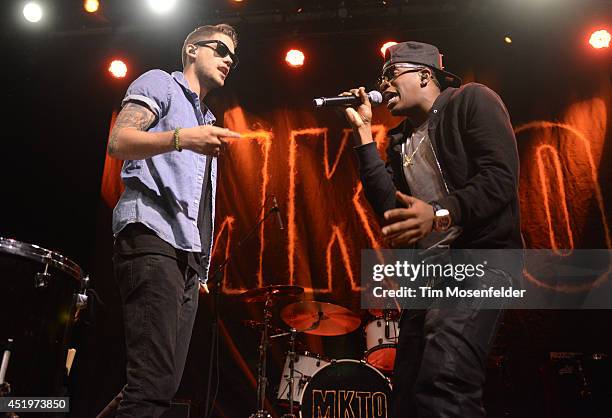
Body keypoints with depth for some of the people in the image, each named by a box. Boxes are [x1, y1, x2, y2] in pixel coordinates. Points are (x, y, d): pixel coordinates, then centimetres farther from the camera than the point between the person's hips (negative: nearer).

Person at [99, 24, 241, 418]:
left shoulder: (209, 121, 32)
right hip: (152, 234, -8)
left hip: (188, 253, 8)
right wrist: (182, 138, -24)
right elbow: (118, 142, -7)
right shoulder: (160, 82, 11)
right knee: (154, 384, -17)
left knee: (165, 383, 3)